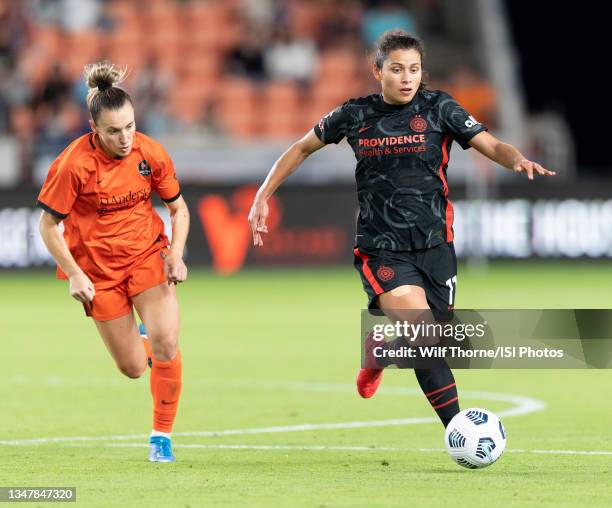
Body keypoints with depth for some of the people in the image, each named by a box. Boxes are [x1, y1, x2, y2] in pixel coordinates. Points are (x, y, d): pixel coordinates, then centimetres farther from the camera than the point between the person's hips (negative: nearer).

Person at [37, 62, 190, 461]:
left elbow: (178, 208, 4)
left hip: (148, 255, 2)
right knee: (133, 368, 3)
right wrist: (74, 275, -17)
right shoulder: (74, 165, -21)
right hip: (98, 268, -2)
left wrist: (176, 254, -11)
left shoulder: (151, 153, -11)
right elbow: (48, 226, -11)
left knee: (166, 343, -18)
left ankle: (162, 435, -1)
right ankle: (140, 339, 43)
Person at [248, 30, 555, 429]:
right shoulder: (355, 116, 1)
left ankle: (376, 351, 42)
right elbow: (303, 148, 16)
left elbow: (492, 146, -9)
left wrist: (518, 159, -31)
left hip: (434, 246, 2)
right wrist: (263, 196, 11)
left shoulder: (438, 108, -1)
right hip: (381, 250, -2)